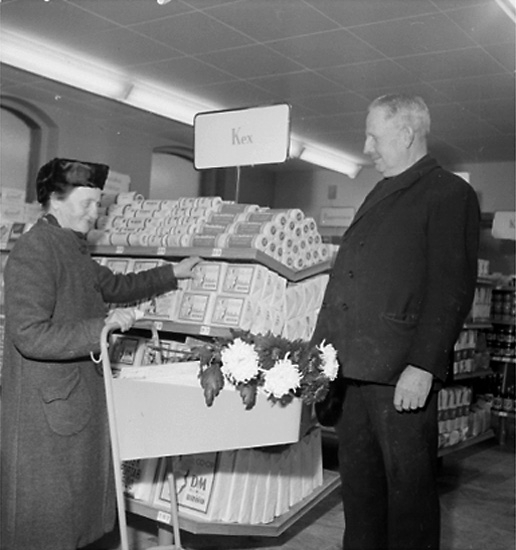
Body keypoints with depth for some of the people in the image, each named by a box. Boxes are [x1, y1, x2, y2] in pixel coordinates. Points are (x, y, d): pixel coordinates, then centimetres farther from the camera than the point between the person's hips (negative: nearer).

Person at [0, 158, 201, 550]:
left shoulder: (73, 249, 11)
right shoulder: (33, 252, -19)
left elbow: (114, 286, 26)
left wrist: (172, 274, 25)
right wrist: (102, 327, -28)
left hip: (80, 402, 9)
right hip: (48, 409, -9)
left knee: (80, 502, 18)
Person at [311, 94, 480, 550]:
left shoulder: (450, 194, -5)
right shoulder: (380, 196, 21)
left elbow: (452, 288, -13)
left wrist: (423, 367, -20)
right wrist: (319, 347, 15)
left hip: (402, 374, -8)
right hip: (351, 367, 8)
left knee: (408, 485, 4)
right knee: (358, 482, 16)